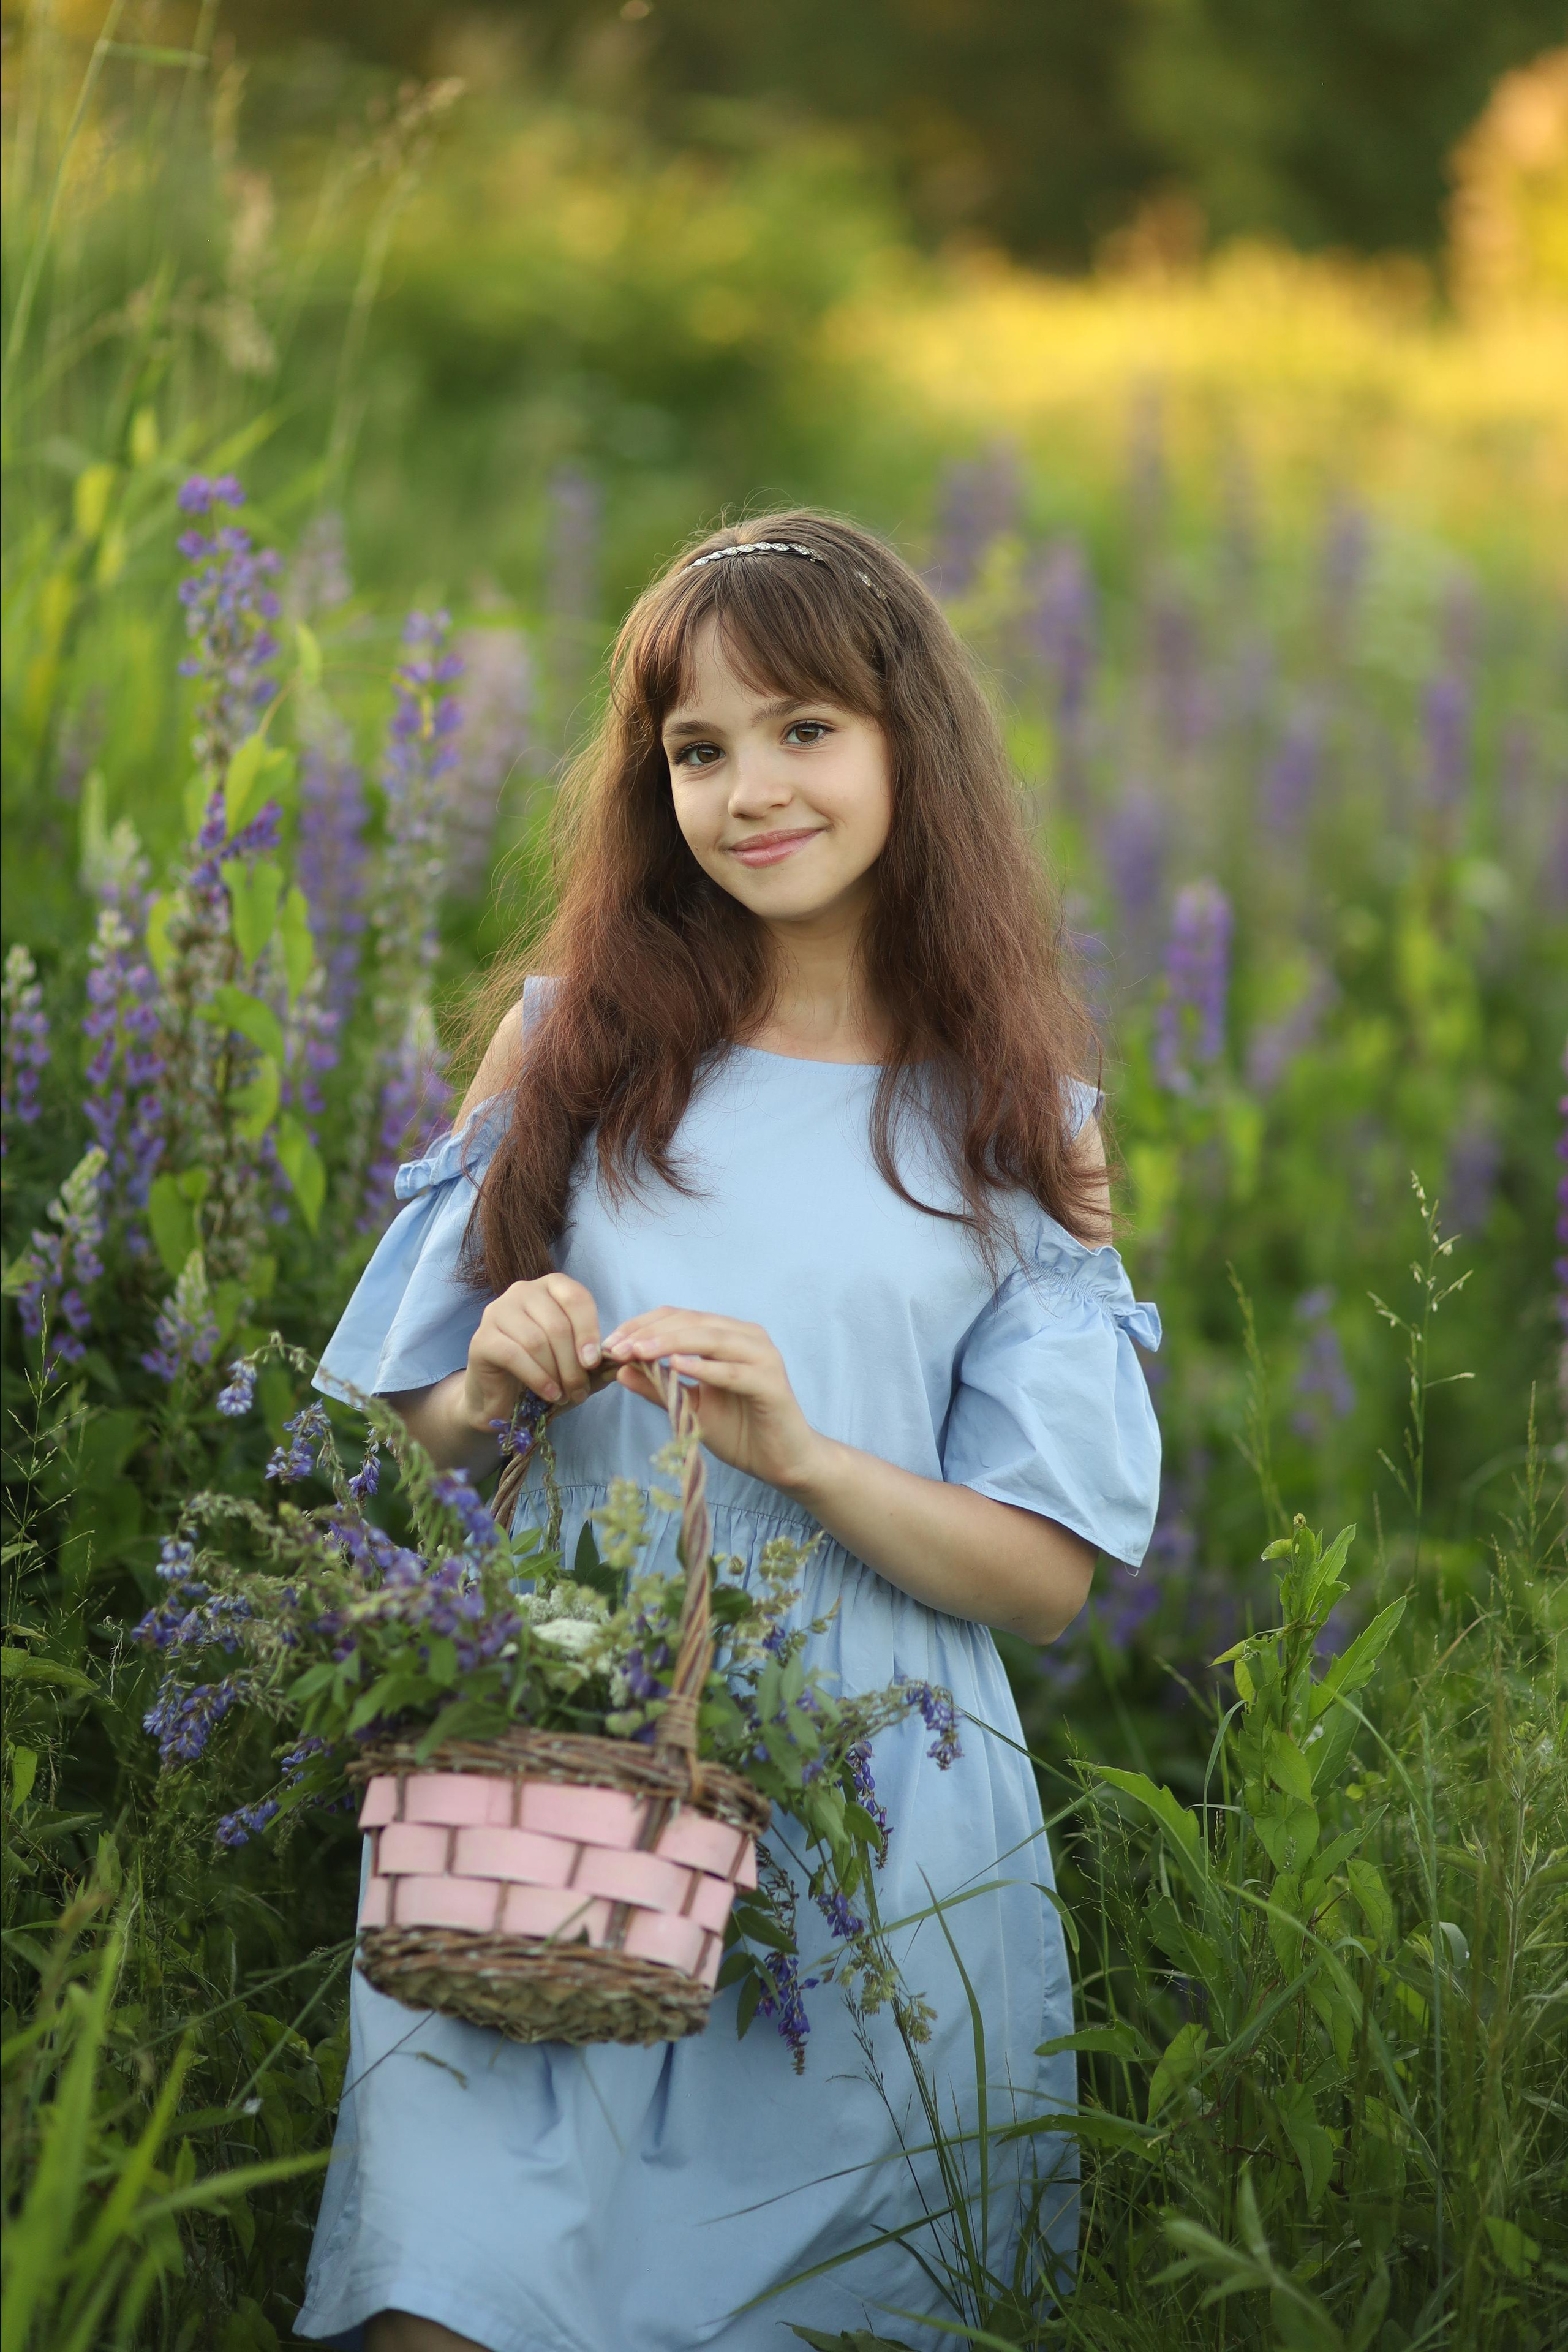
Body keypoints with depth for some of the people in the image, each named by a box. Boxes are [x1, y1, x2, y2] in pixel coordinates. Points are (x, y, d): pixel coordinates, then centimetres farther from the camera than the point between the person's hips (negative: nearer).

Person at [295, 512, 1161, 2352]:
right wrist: (488, 1396, -10)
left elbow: (1048, 1575, 0)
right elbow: (398, 1439, 12)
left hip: (872, 1812, 0)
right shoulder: (568, 1043, 6)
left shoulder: (1019, 1117, 5)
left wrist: (800, 1453, -15)